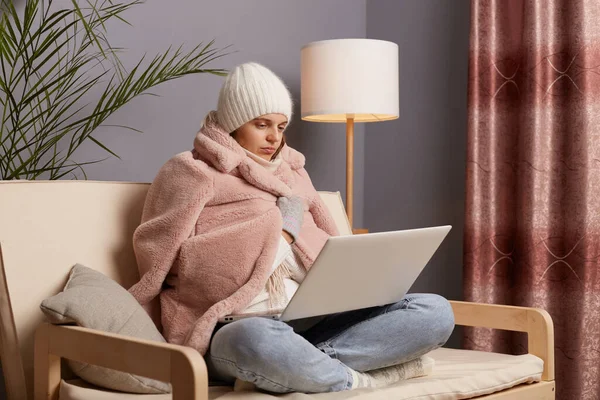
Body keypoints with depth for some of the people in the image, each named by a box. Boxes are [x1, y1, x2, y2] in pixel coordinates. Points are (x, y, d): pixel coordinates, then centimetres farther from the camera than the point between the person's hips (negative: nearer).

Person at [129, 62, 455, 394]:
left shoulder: (292, 172, 26)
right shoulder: (190, 172, 8)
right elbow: (161, 260, -4)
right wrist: (273, 228, -2)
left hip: (312, 322, 6)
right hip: (236, 328, -5)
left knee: (436, 311, -13)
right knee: (257, 341, -43)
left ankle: (301, 366, -23)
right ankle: (360, 380, -17)